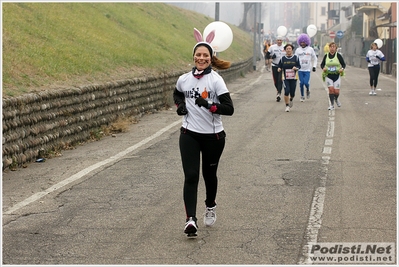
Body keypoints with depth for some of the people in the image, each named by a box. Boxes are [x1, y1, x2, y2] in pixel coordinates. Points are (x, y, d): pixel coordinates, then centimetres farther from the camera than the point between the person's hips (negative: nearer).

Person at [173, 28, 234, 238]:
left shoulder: (216, 80, -10)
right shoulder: (184, 79, 2)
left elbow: (229, 109, -15)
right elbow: (177, 94, 26)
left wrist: (209, 106, -29)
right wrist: (179, 106, 4)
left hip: (213, 135, -2)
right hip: (189, 134, 2)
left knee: (209, 174, 15)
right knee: (191, 176, -11)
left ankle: (210, 207, 43)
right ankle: (190, 219, -17)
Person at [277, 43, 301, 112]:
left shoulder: (296, 57, 1)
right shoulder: (282, 58, 2)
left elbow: (299, 66, 3)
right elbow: (279, 66, 7)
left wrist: (296, 68, -19)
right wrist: (279, 69, -15)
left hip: (293, 78, 1)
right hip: (285, 78, -1)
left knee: (292, 93, 2)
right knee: (286, 91, -15)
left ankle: (291, 100, 39)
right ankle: (287, 106, 1)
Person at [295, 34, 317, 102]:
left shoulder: (310, 49, 2)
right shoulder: (298, 50, 4)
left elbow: (314, 59, 11)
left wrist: (314, 66, 3)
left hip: (307, 69, -1)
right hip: (300, 69, 1)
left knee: (306, 83, -12)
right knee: (301, 83, 1)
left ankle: (308, 90, 20)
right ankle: (302, 96, 15)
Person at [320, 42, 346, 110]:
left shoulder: (338, 55, -3)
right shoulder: (326, 56, 3)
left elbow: (344, 64, 2)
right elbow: (322, 64, 13)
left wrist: (342, 69, -18)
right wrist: (323, 68, -9)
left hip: (336, 76, -1)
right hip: (328, 76, 1)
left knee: (336, 91, -2)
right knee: (331, 89, -12)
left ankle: (336, 99, 33)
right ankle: (331, 105, -1)